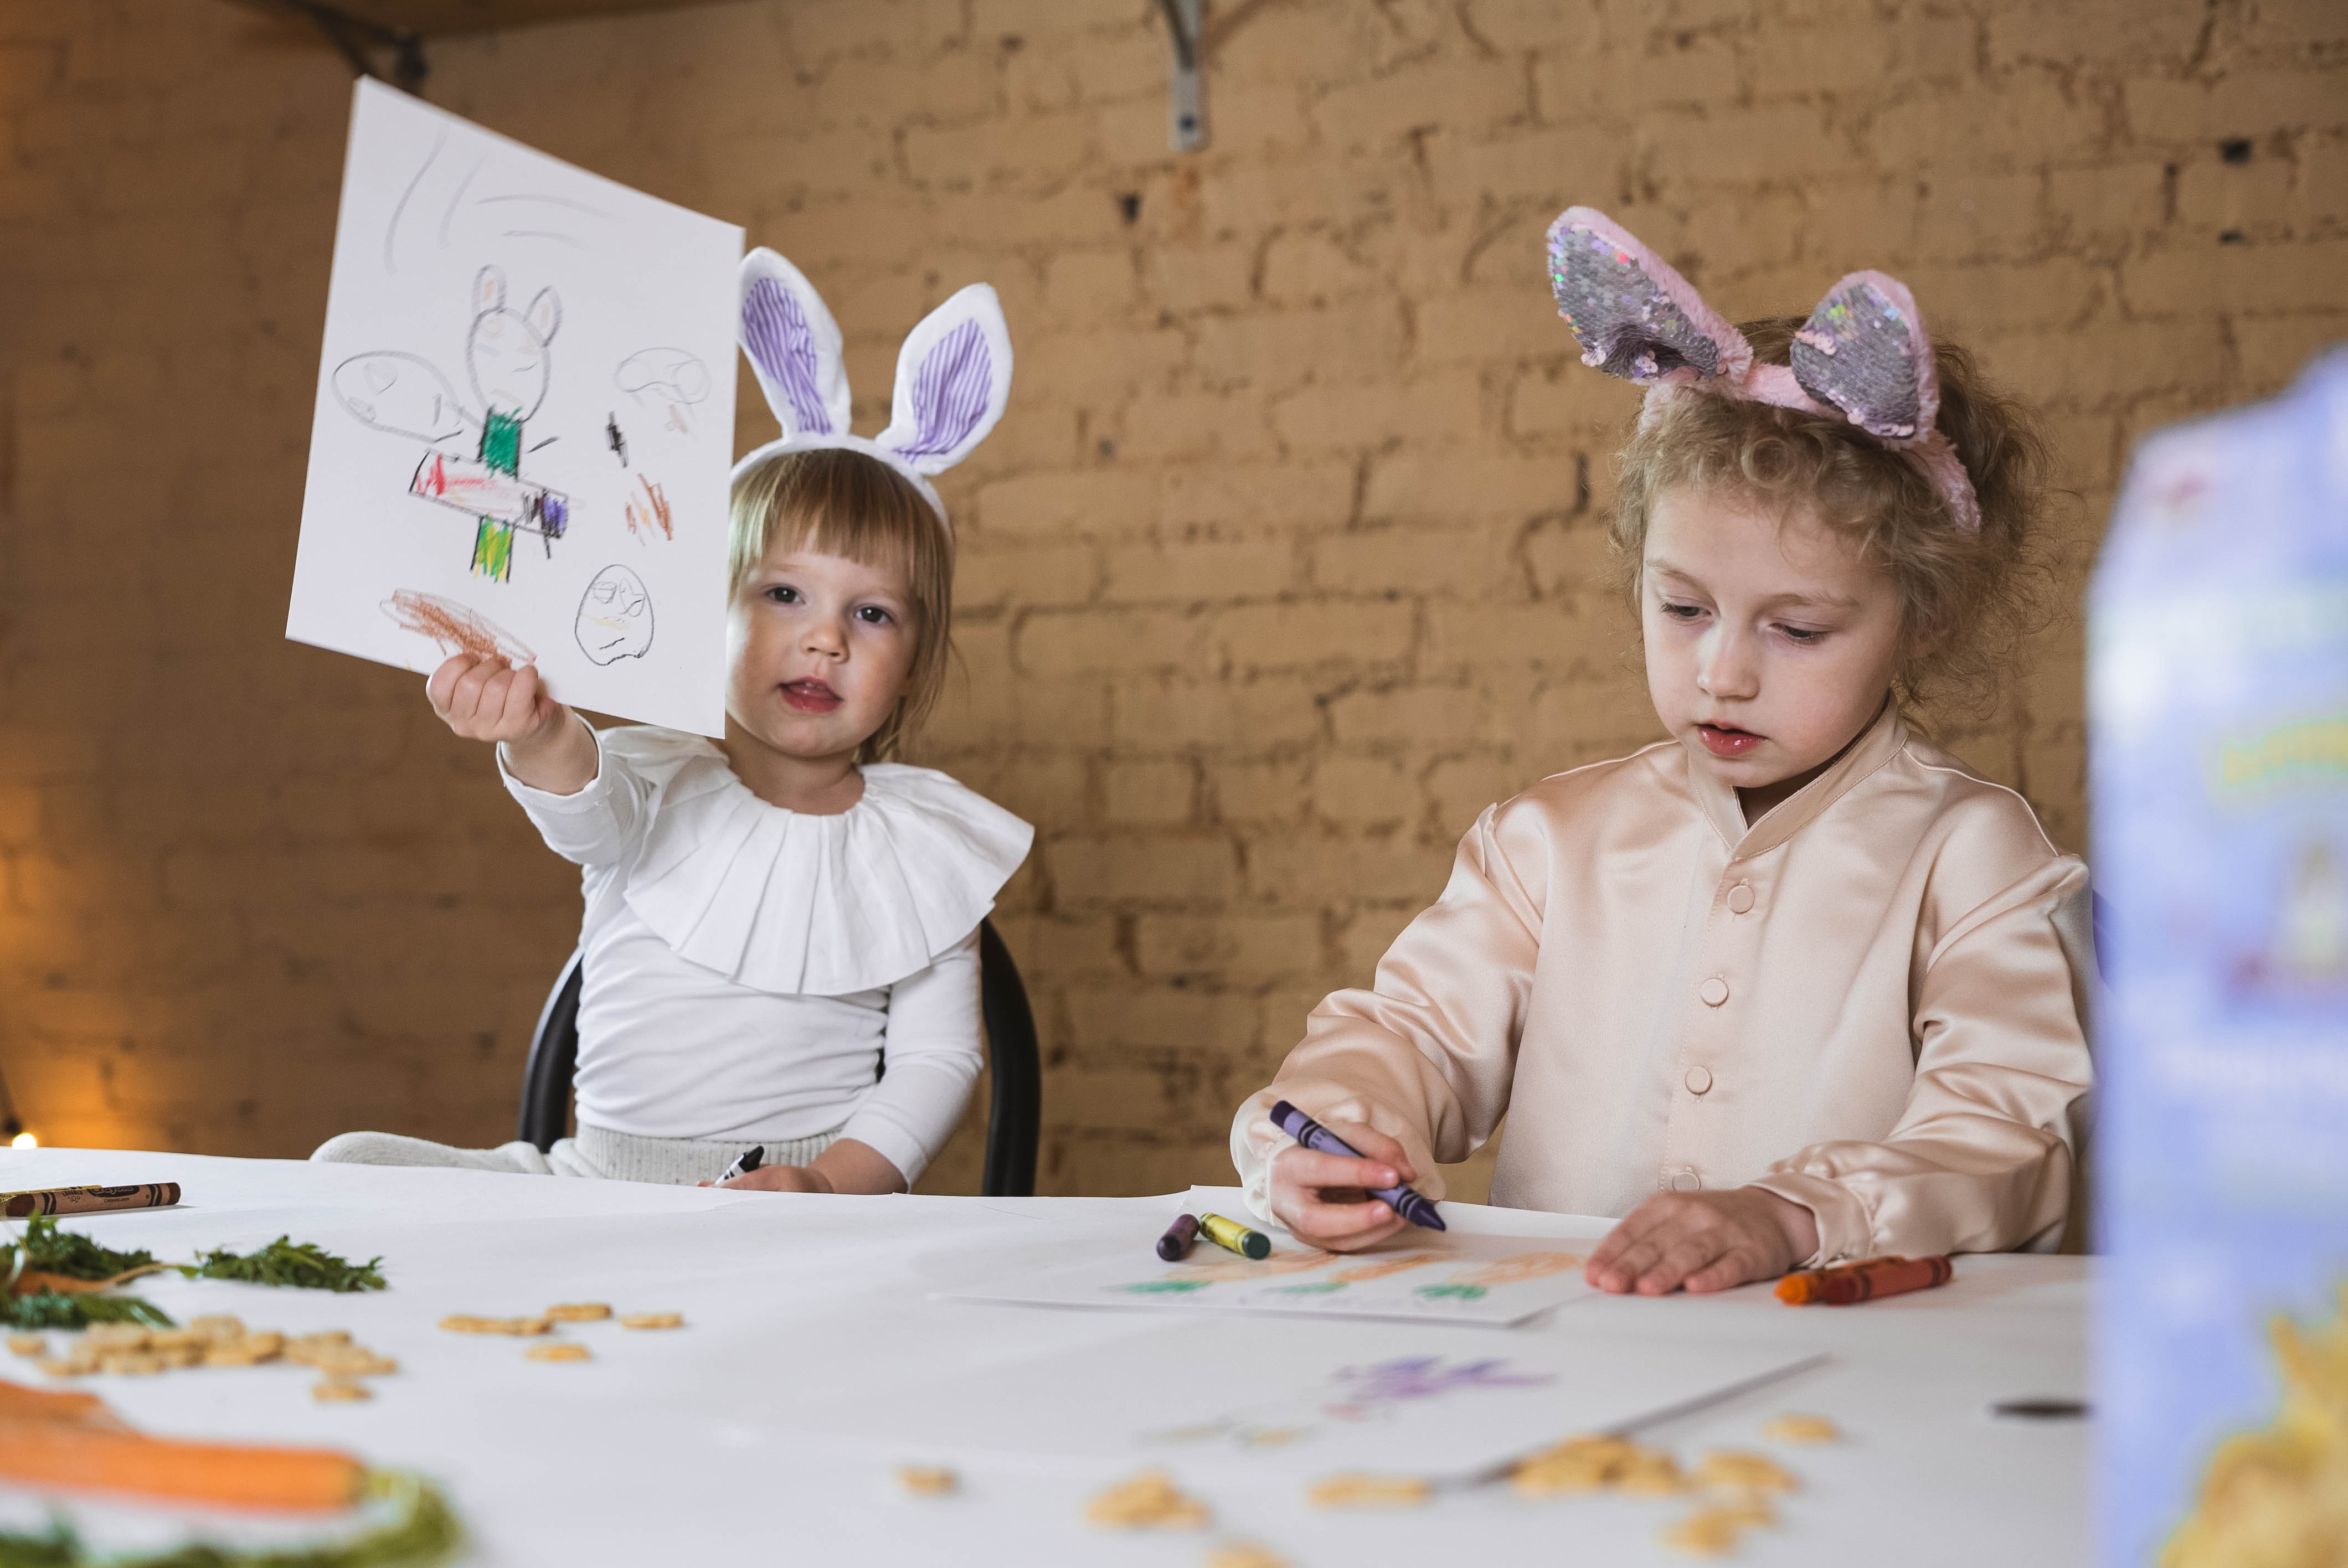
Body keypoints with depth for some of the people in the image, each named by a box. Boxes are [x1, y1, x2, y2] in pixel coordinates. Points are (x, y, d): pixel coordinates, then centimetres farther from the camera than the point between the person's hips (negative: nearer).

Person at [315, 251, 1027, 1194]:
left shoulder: (918, 847, 4)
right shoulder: (658, 789, 3)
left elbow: (936, 1061, 2)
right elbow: (586, 810, -21)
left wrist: (832, 1184, -17)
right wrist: (539, 737, -46)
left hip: (784, 1198, -1)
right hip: (595, 1179, 2)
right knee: (353, 1166, -14)